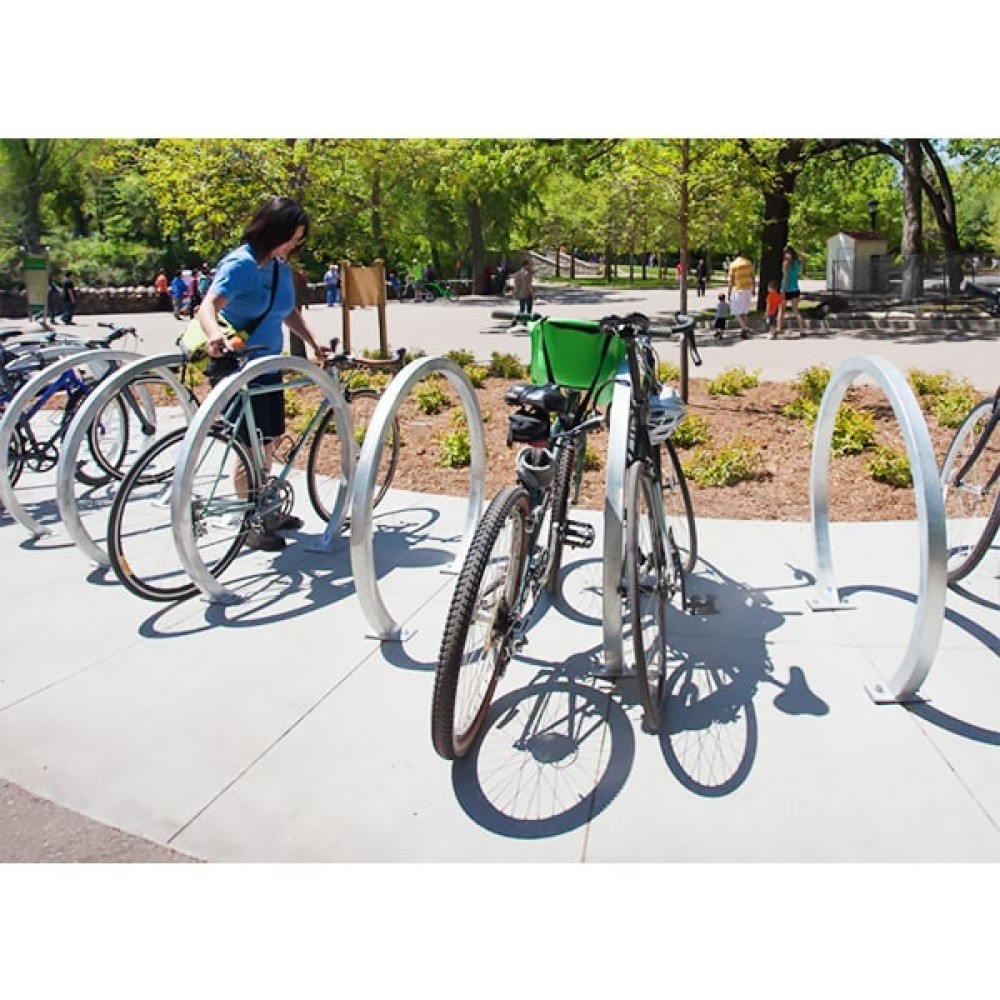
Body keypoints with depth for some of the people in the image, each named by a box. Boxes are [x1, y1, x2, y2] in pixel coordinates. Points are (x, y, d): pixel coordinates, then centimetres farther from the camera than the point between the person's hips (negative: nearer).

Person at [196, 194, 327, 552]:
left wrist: (313, 341, -2)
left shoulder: (281, 267, 6)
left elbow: (289, 312, 15)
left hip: (269, 366, 8)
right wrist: (215, 333, -51)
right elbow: (208, 305, -30)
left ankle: (265, 511, 32)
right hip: (236, 367, -8)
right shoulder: (239, 264, -16)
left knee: (269, 442, 15)